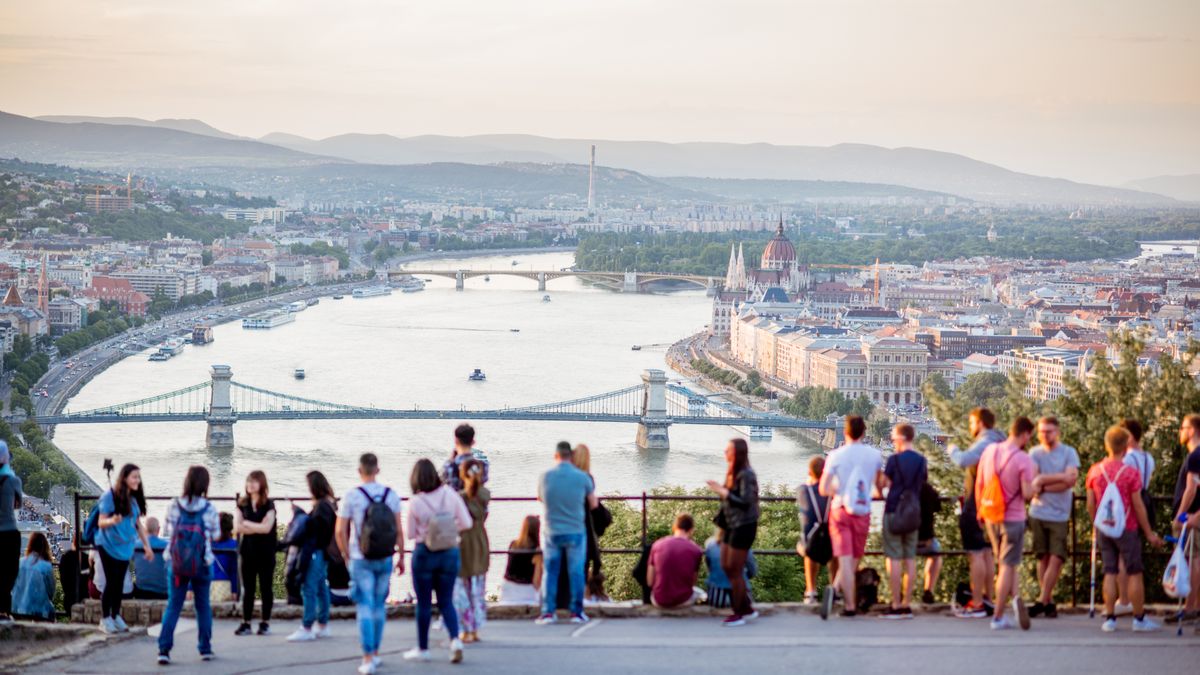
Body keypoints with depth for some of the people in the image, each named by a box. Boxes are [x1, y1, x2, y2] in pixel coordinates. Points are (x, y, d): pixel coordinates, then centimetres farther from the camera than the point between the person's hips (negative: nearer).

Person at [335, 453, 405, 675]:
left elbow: (340, 531, -6)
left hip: (361, 560, -3)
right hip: (385, 559, 3)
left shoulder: (351, 496, -8)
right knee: (379, 605, 16)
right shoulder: (391, 495, -1)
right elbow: (399, 529, 1)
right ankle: (375, 654, 24)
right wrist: (401, 557, 11)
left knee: (365, 608, -1)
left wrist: (346, 556, 8)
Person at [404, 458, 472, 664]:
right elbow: (466, 523, -4)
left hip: (424, 554, -2)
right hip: (449, 554, 2)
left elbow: (411, 534, -5)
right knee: (446, 602, 12)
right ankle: (455, 639, -10)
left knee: (424, 603, 10)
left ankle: (422, 649, 18)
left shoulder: (415, 503, -13)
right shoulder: (450, 495, -7)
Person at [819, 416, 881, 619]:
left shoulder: (836, 456, -6)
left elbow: (823, 490, -7)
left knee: (845, 559, -2)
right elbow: (878, 483, 17)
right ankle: (835, 587, -2)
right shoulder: (874, 455, 0)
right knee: (855, 558, 14)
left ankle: (850, 605, -14)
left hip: (840, 511, -1)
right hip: (862, 511, 1)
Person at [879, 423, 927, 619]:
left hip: (894, 511, -5)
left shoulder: (894, 459, -9)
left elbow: (882, 483, -7)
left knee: (894, 559, -3)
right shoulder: (921, 460, 6)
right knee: (910, 558, 7)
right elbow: (924, 483, 14)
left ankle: (896, 605, -5)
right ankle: (907, 604, 8)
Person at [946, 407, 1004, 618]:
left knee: (976, 553, -9)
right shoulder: (996, 443, 15)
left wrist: (953, 450, -12)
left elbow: (963, 461, -29)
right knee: (987, 553, 13)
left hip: (976, 507, -10)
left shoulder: (985, 443, -17)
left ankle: (976, 604, -9)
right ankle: (987, 600, 18)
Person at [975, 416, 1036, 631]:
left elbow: (979, 485, 7)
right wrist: (1034, 481, 2)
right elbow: (1027, 494, -18)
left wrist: (980, 511, 19)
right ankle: (998, 617, 5)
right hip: (1013, 518, -5)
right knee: (1008, 566, 4)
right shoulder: (1023, 459, -16)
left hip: (990, 517, 5)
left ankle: (1015, 596, -1)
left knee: (1005, 562, 20)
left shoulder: (989, 451, 0)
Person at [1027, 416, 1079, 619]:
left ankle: (1041, 601, -5)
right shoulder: (1035, 453, 7)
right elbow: (1032, 481, -5)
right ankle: (1049, 602, 8)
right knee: (1043, 558, 3)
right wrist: (1060, 477, -12)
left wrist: (1043, 481, -10)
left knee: (1056, 559, -8)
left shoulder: (1069, 452, 3)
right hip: (1038, 513, 1)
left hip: (1060, 514, -1)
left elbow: (1071, 480, -11)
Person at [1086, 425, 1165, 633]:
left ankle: (1110, 618, 7)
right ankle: (1139, 619, 9)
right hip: (1127, 529, -4)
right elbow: (1138, 506, -10)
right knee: (1135, 574, 5)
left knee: (1109, 573, 8)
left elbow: (1090, 505, 4)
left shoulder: (1094, 471, 0)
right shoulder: (1131, 472, -12)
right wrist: (1149, 533, -2)